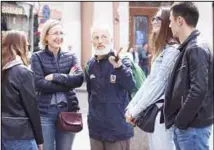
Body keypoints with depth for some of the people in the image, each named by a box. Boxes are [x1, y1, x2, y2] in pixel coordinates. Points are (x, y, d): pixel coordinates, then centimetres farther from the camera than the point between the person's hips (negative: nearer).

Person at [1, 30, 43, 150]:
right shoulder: (23, 72, -12)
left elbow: (6, 103, 9)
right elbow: (32, 107, -11)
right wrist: (39, 139, -3)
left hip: (4, 133, 7)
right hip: (20, 136, -7)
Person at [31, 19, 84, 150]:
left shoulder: (70, 57, 9)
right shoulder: (37, 57, 0)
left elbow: (79, 79, -7)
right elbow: (39, 84, -13)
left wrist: (55, 77, -14)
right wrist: (68, 82, -12)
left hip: (68, 111, 3)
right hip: (45, 112, -3)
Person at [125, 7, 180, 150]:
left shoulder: (173, 49, -13)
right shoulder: (161, 50, 17)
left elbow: (159, 83, -16)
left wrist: (135, 111, -12)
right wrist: (131, 106, 8)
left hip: (162, 111, -9)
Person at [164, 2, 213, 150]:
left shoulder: (197, 49, -16)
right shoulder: (188, 48, 12)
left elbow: (199, 90, -24)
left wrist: (180, 121, -17)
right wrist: (178, 120, 13)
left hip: (193, 126, -9)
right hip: (184, 125, 9)